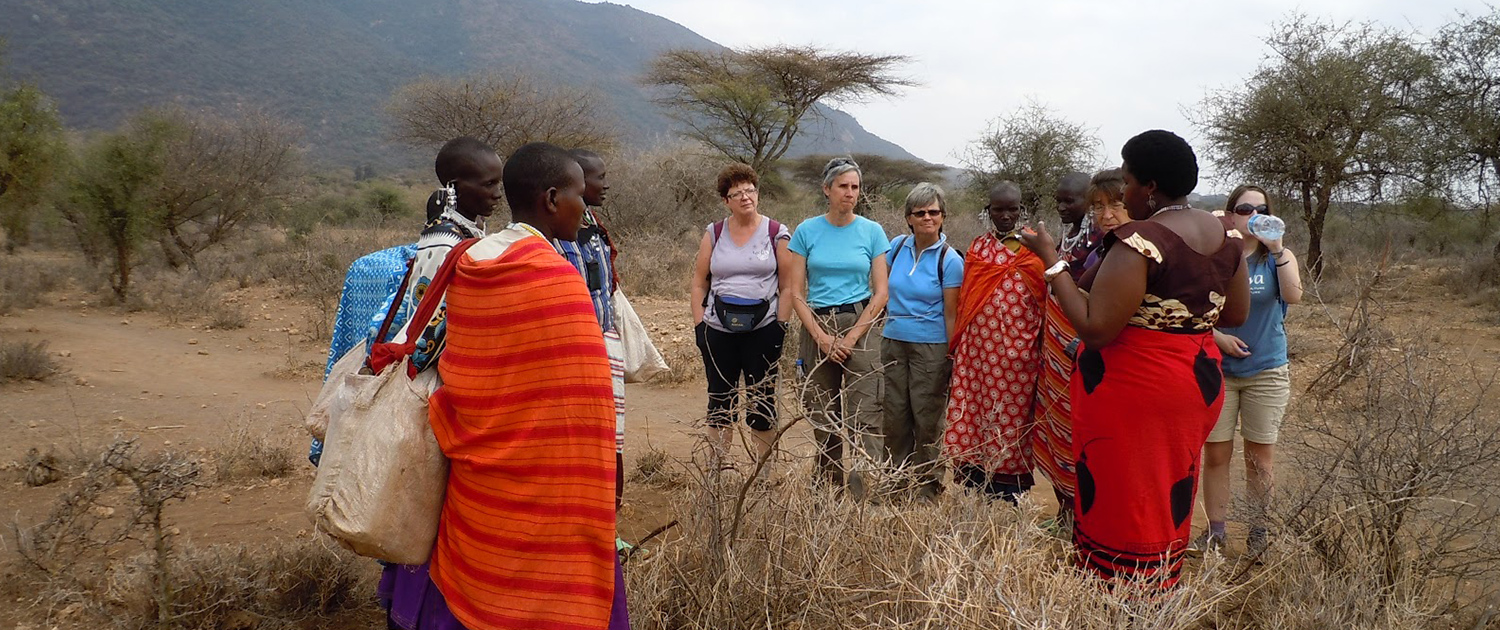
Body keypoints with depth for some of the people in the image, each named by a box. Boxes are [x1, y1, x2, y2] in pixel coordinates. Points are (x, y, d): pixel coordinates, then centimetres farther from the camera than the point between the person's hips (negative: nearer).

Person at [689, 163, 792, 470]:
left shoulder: (776, 234, 1)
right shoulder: (714, 234, 7)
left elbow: (787, 286, 1)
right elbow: (699, 283, 9)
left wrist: (781, 327, -6)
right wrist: (699, 326, 1)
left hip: (763, 328, -2)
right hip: (719, 329, 2)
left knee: (762, 399, 5)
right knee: (719, 398, 7)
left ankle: (765, 470, 16)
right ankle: (717, 467, 18)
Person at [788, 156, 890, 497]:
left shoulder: (872, 232, 3)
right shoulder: (807, 232, 4)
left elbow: (880, 292, 1)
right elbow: (796, 292, 2)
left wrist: (851, 337, -8)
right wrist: (822, 337, -8)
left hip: (860, 326, -1)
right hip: (817, 328, 1)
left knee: (866, 416, -11)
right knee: (823, 417, 7)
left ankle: (866, 495, -14)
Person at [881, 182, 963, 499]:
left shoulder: (949, 259, -8)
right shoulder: (897, 246, 4)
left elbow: (951, 313, -7)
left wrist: (952, 355, -8)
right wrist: (889, 318, 13)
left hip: (931, 345, -4)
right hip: (893, 341, 4)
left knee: (926, 417, 2)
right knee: (894, 414, 9)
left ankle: (928, 483, 17)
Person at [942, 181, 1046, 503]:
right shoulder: (978, 247, 11)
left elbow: (1045, 299, 1)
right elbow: (965, 299, 13)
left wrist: (1041, 345, -6)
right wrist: (958, 343, 9)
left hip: (1018, 351, -3)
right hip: (978, 348, 3)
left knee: (1012, 415, 1)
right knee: (974, 412, 3)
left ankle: (1008, 494, 11)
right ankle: (977, 486, 13)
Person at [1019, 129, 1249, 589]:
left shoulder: (1138, 241, -21)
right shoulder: (1225, 236, 4)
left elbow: (1095, 330, -24)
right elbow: (1236, 314, 14)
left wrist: (1050, 258, -18)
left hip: (1132, 391, -8)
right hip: (1199, 384, 8)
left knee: (1121, 504, 4)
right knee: (1169, 505, 20)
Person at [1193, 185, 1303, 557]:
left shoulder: (1278, 258, -1)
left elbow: (1294, 296, -20)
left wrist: (1277, 249, -27)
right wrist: (1218, 337, -15)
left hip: (1267, 371, 0)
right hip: (1218, 370, 0)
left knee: (1261, 456, 8)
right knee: (1215, 454, 4)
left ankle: (1258, 531, 22)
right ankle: (1215, 530, 16)